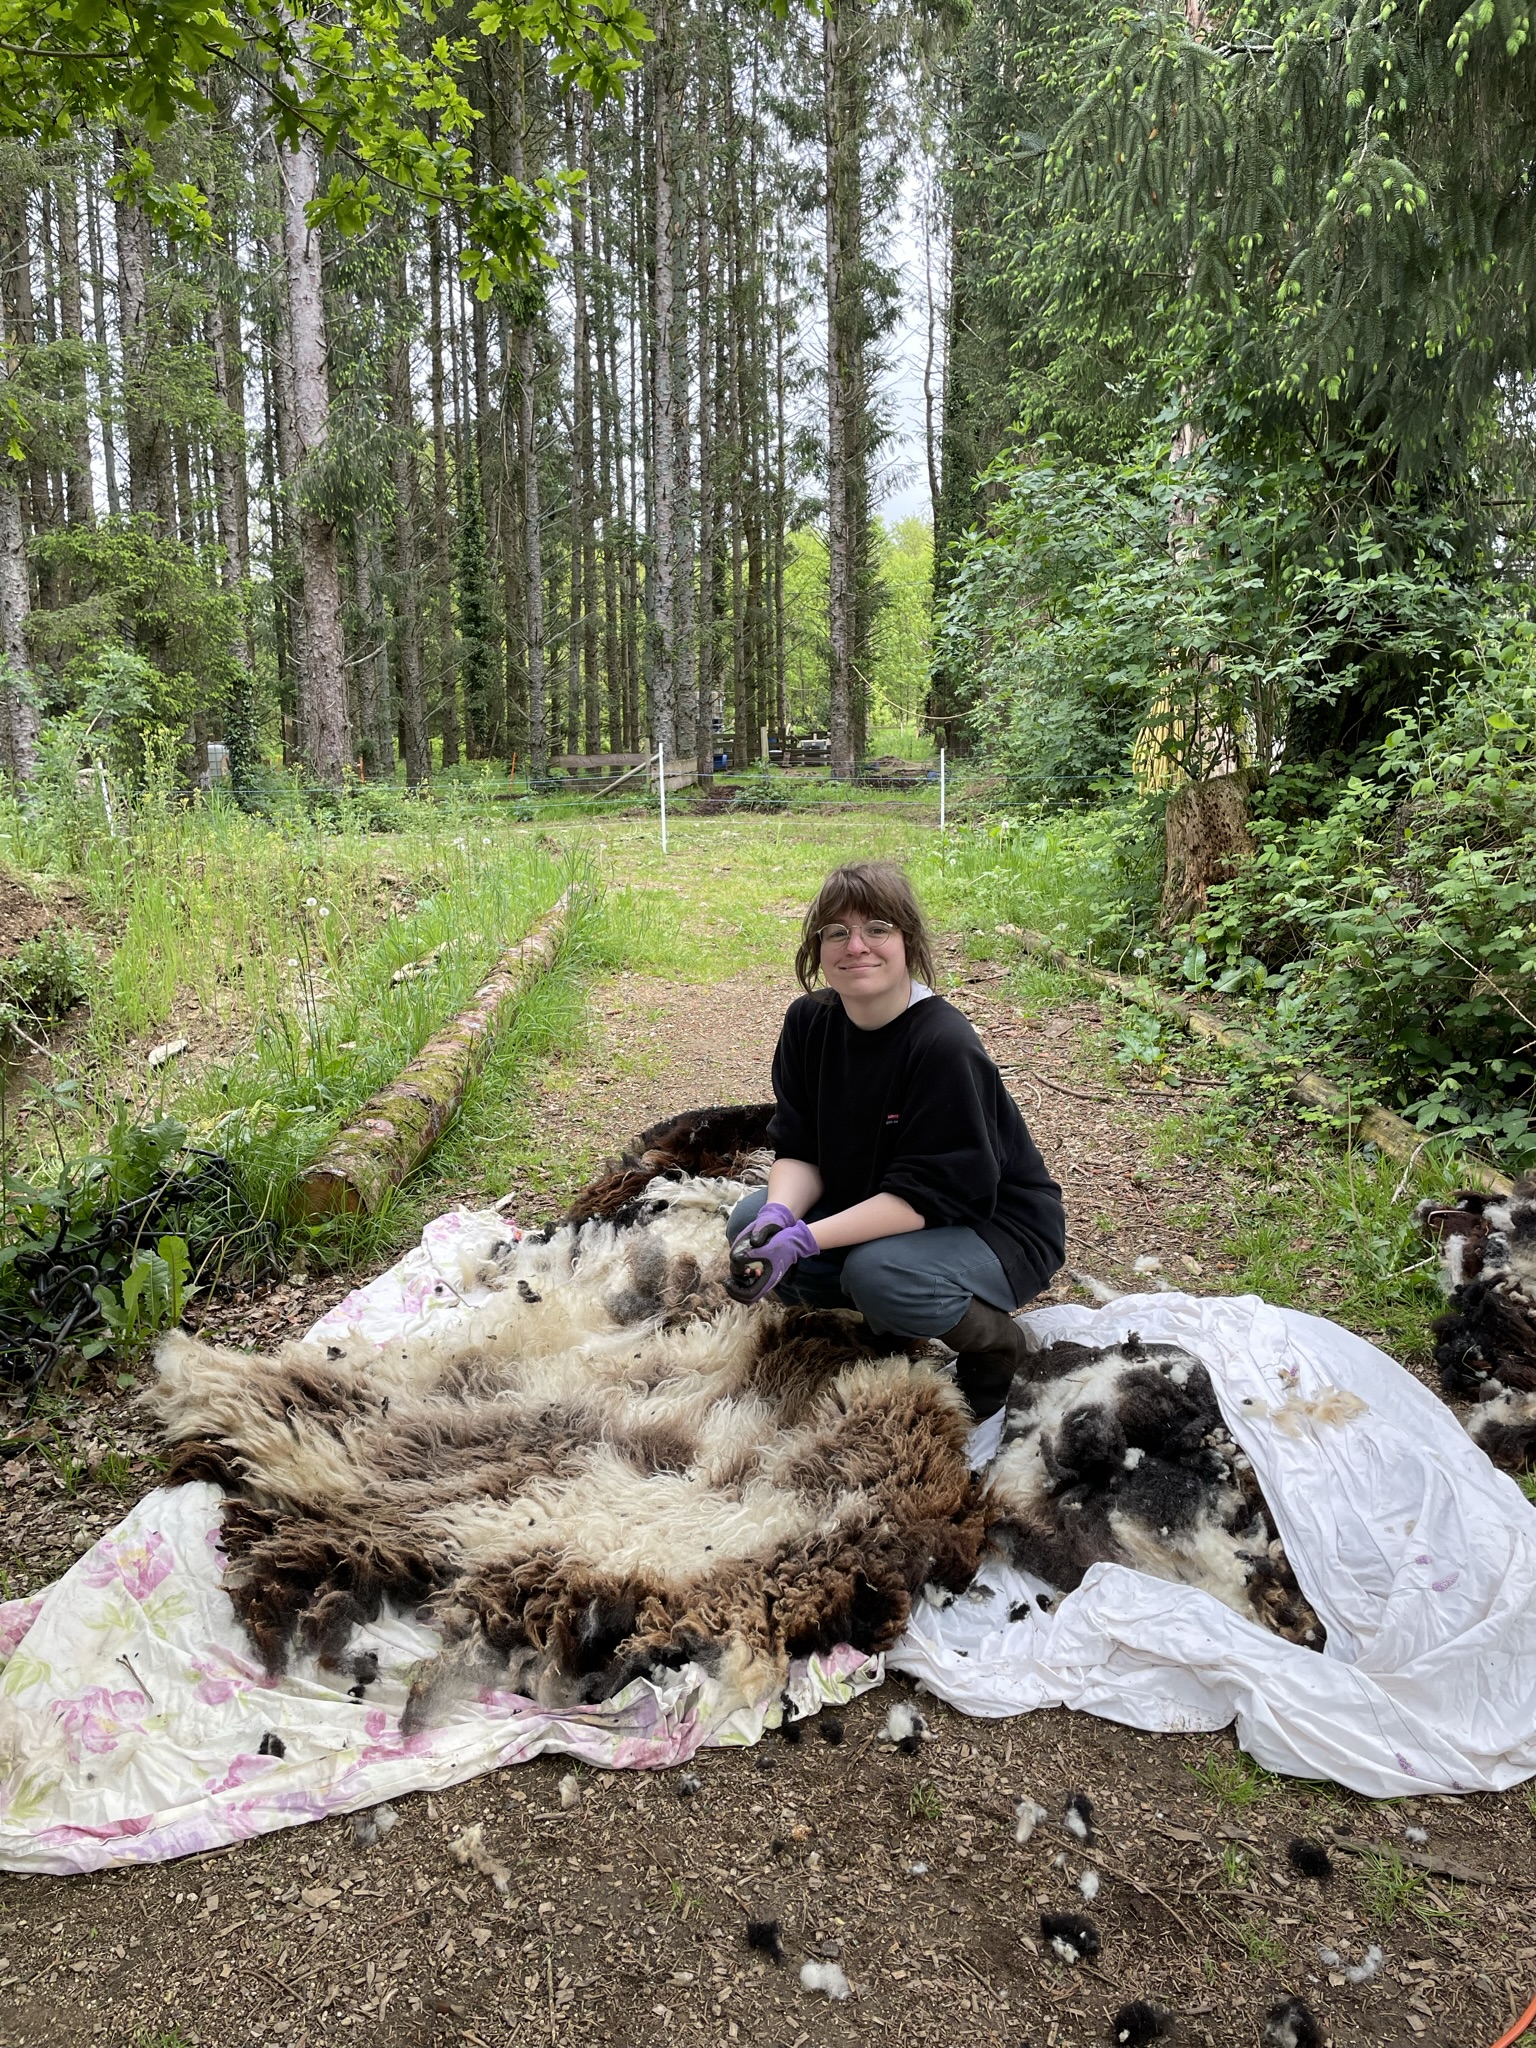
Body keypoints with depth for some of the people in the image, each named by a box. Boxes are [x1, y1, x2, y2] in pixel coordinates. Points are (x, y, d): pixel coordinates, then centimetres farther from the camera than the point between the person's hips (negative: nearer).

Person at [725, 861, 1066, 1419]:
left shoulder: (944, 1046, -28)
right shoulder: (809, 1021, -7)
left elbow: (926, 1194, -29)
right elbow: (799, 1150, -5)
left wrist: (805, 1239, -35)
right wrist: (778, 1216, -27)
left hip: (994, 1225, -7)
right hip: (871, 1206, 7)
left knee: (879, 1273, -35)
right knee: (750, 1222, -10)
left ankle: (999, 1347, -3)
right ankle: (887, 1330, 11)